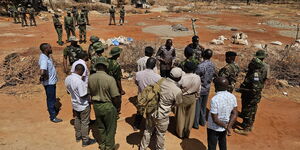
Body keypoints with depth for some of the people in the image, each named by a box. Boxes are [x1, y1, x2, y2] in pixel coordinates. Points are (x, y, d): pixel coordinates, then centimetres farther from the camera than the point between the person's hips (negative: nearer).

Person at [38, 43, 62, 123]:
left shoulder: (47, 56, 1)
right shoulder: (44, 59, -28)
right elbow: (42, 72, -42)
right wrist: (46, 77, -22)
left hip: (52, 81, 9)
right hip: (49, 83, -9)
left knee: (53, 98, 24)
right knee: (51, 100, 6)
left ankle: (53, 111, 43)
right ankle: (53, 117, 21)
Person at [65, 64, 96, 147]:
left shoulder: (67, 79, -7)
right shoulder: (79, 81, -32)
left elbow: (68, 91, 7)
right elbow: (83, 96, -28)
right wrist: (88, 90, -10)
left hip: (75, 104, 8)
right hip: (83, 105, -7)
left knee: (77, 120, 24)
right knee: (84, 123, 8)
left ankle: (78, 136, 41)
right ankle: (85, 140, 22)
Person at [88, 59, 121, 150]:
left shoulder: (90, 78, -8)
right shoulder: (110, 79, -23)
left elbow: (90, 93, 3)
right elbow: (115, 96, -20)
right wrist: (113, 103, 0)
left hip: (96, 105, 5)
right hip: (108, 106, -5)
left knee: (100, 127, 23)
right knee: (110, 128, 16)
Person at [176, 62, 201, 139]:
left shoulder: (182, 78, -26)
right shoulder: (198, 78, -13)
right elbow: (198, 90, -1)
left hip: (183, 98, -3)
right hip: (192, 98, 4)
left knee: (181, 116, 16)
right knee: (190, 116, 19)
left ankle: (180, 133, 32)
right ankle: (187, 133, 35)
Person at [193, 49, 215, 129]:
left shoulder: (201, 66, -26)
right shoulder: (212, 65, -4)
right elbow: (213, 75, 8)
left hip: (200, 89, -6)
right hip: (207, 88, 7)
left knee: (197, 107, 7)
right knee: (204, 106, 21)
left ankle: (196, 124, 18)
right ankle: (203, 121, 35)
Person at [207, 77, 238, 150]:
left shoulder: (215, 99, -30)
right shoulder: (232, 97, -11)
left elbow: (215, 119, -26)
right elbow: (234, 114, -6)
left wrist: (225, 126, -12)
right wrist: (229, 126, -10)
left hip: (214, 128, -6)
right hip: (224, 128, 6)